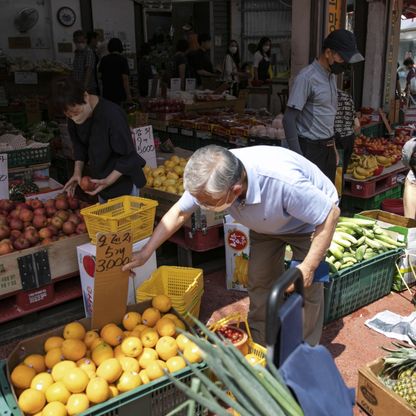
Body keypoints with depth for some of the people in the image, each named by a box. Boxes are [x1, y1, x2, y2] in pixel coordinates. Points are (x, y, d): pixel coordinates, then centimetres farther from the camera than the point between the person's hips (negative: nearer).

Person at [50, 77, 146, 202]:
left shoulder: (112, 115, -27)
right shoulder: (74, 118, -5)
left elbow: (127, 156, -21)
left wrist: (108, 181, -26)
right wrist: (77, 172, -2)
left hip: (123, 181, -7)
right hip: (100, 181, 7)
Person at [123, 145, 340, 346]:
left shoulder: (283, 181, -47)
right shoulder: (211, 178, -30)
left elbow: (331, 214, -31)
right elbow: (179, 212, -12)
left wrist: (308, 267, -30)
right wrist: (145, 252, -10)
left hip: (308, 222, -4)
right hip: (267, 222, 5)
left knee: (306, 287, -5)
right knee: (259, 281, 6)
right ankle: (257, 342, 26)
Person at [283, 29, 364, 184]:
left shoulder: (331, 76, 11)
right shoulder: (306, 78, -15)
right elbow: (289, 119, -18)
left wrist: (333, 146, 18)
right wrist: (298, 157, -21)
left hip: (328, 148, 8)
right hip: (310, 148, -8)